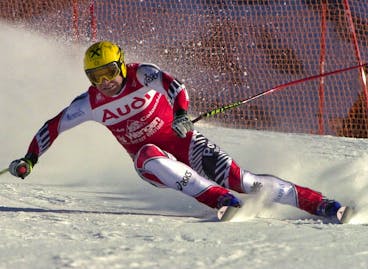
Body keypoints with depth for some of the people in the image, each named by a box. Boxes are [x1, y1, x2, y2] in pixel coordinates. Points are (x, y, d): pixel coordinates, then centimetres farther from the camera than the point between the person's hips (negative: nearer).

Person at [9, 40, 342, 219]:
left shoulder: (141, 75, -13)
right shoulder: (90, 104, -4)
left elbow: (173, 83, -31)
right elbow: (53, 127, 5)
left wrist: (182, 112, -50)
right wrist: (29, 159, -5)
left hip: (184, 142, -2)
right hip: (153, 161, 2)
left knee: (236, 177, -20)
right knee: (148, 156, -34)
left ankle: (318, 203, -18)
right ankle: (222, 200, -41)